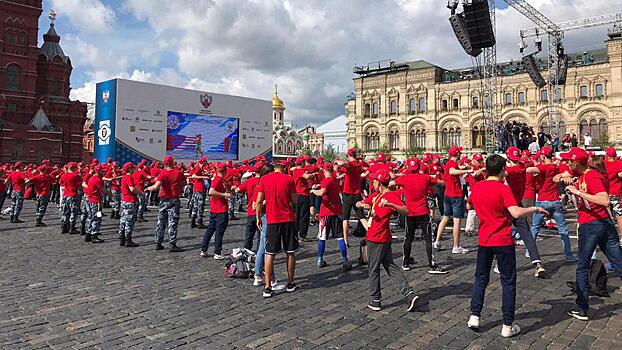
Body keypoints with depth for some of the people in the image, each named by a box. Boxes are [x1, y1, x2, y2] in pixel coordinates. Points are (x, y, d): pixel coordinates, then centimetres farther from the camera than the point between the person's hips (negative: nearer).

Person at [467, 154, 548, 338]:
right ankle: (508, 326, 9)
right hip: (503, 241, -5)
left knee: (481, 278, 18)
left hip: (484, 240, 5)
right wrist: (534, 209, -11)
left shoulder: (476, 187, 1)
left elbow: (470, 205, 20)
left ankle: (474, 316, 17)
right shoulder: (503, 189, -15)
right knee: (508, 282, 5)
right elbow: (516, 213, -26)